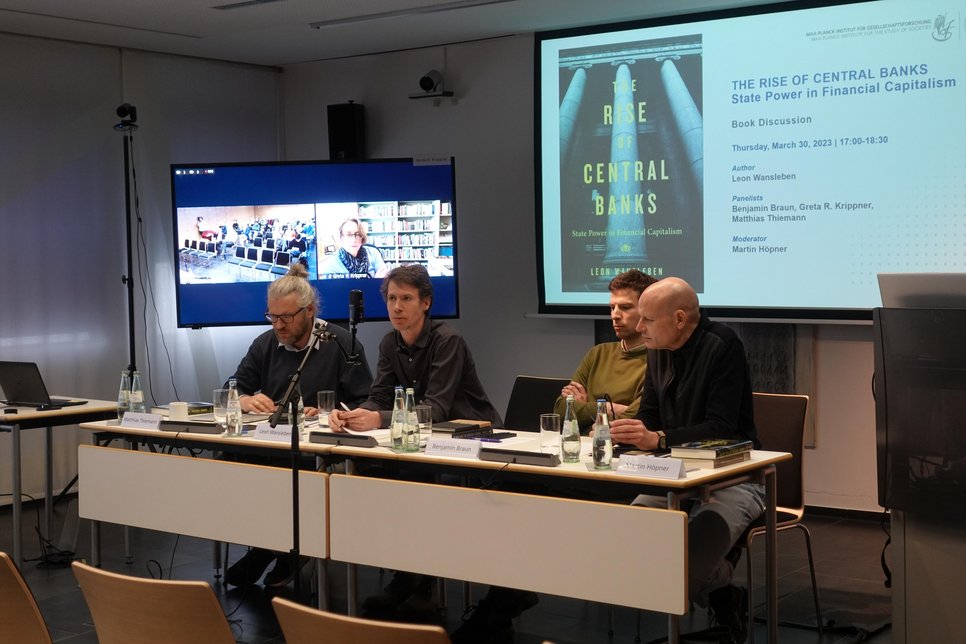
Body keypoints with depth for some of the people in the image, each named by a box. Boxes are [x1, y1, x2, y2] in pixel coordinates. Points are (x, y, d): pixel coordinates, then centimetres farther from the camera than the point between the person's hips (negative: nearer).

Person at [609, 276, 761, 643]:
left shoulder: (722, 346, -17)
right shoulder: (658, 350, 7)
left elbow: (722, 427, -24)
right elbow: (649, 416, 13)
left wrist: (657, 439, -34)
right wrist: (622, 430, -9)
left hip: (733, 478, -7)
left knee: (689, 565, -30)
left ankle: (724, 596, 8)